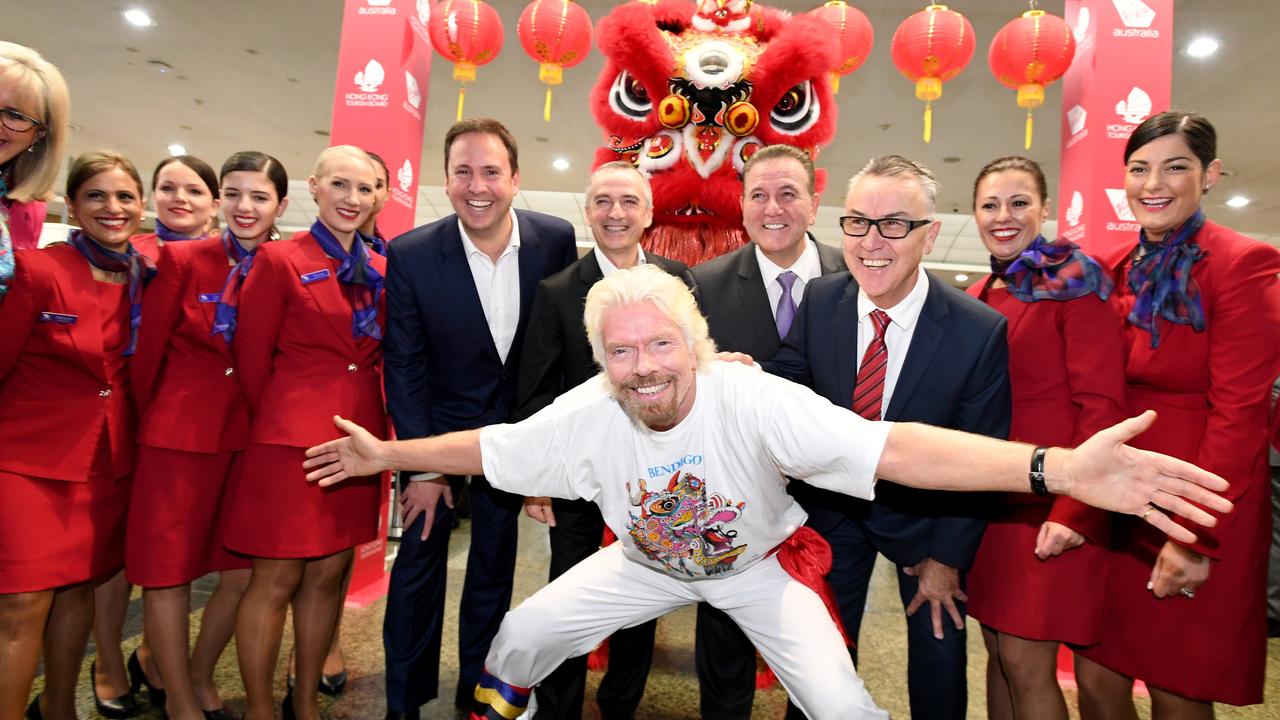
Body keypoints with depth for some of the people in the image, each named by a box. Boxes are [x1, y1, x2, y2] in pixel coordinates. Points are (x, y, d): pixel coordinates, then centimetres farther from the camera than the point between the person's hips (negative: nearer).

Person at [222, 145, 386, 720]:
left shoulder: (382, 270, 9)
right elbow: (251, 359, -2)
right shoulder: (279, 260, -5)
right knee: (276, 579, 4)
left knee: (328, 573, 14)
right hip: (291, 439, -5)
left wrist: (377, 426, 8)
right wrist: (277, 423, 4)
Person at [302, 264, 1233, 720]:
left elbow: (890, 446, -45)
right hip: (649, 559, 4)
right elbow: (490, 446, -6)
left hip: (761, 560, -3)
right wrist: (388, 455, 0)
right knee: (525, 632, 3)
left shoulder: (753, 400, -35)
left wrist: (1058, 468, -56)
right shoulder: (586, 412, -23)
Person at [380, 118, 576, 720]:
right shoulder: (410, 254, -17)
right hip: (437, 426, -1)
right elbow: (404, 366, -11)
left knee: (495, 563, 15)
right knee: (419, 560, 6)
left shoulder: (556, 240, -13)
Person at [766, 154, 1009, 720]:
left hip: (923, 511, -1)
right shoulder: (819, 301, -16)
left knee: (939, 660, 16)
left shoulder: (981, 332, -23)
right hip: (832, 502, 2)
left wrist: (948, 556, -6)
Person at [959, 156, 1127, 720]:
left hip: (1050, 509, -6)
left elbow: (1103, 407, -11)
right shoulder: (977, 300, 11)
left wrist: (1076, 511, -18)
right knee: (998, 653, 14)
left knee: (1028, 664, 0)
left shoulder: (1073, 286, -6)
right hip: (987, 504, 6)